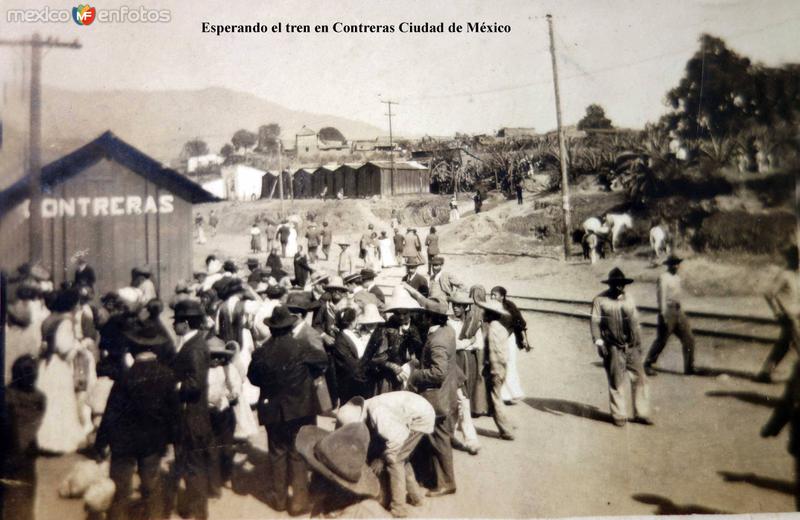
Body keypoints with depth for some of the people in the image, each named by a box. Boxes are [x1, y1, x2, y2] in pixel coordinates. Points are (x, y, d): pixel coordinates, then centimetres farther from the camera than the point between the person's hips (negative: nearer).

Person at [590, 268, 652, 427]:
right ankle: (619, 416, 14)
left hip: (631, 347, 5)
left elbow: (635, 322, 19)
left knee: (640, 378, 3)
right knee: (616, 383, 1)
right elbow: (595, 323, -4)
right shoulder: (600, 300, -2)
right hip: (613, 348, -4)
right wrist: (599, 342, -13)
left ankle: (640, 414, 14)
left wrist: (638, 343, 17)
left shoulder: (629, 299, 13)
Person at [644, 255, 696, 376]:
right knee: (661, 340, -1)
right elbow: (662, 297, -16)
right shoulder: (663, 278, -12)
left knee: (688, 339, 5)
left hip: (678, 311, 8)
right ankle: (648, 365, 13)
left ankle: (689, 367, 13)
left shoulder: (677, 277, 13)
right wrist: (663, 315, -20)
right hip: (668, 311, -8)